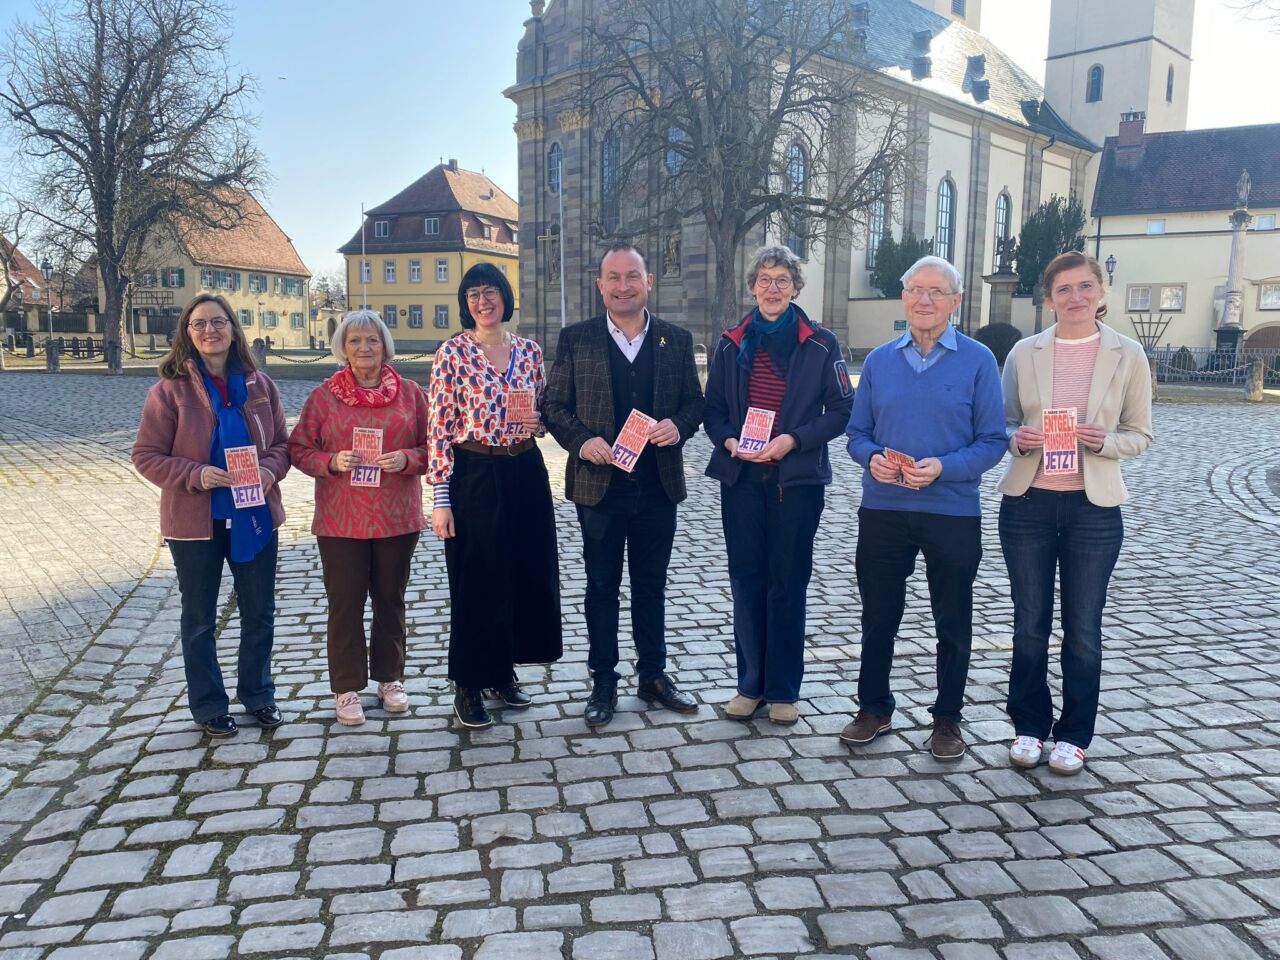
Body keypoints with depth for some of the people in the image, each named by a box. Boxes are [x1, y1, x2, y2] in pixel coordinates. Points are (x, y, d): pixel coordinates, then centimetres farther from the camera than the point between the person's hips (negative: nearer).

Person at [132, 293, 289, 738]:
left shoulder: (259, 385, 1)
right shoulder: (170, 389, -8)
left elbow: (282, 443, 6)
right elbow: (146, 456, -7)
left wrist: (270, 469, -15)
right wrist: (196, 474, -22)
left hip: (255, 516, 3)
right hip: (196, 521, -3)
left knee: (260, 613, 13)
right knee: (199, 618, 11)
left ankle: (258, 694, 32)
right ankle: (208, 706, 27)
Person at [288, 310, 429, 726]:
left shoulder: (410, 393, 4)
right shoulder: (323, 396, 1)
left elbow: (432, 446, 6)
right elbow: (299, 449, 3)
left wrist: (407, 459, -14)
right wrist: (332, 462, -15)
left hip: (396, 518, 1)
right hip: (341, 520, -1)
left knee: (391, 599, 12)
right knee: (345, 602, 4)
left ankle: (390, 677, 29)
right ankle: (347, 687, 18)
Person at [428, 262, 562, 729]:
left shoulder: (530, 351, 7)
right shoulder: (452, 353, -5)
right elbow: (439, 429, -8)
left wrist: (537, 422, -8)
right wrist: (440, 497, -12)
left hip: (525, 474, 5)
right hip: (474, 476, -5)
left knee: (527, 573, 11)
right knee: (476, 581, 3)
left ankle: (505, 672, 31)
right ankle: (470, 686, 19)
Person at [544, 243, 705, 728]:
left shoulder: (676, 339, 5)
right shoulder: (576, 339, -1)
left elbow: (694, 401, 9)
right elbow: (554, 405, 0)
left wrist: (679, 425, -12)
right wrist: (581, 440, -17)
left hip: (658, 485, 2)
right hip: (599, 483, -2)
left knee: (652, 585, 14)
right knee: (602, 587, 9)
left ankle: (653, 675, 29)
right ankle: (603, 683, 22)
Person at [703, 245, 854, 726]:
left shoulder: (820, 344, 1)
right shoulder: (732, 344, 8)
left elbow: (841, 410, -1)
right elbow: (713, 409, 10)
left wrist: (794, 439, -14)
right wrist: (729, 441, -10)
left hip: (797, 479, -2)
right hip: (741, 477, 2)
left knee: (788, 583, 3)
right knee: (746, 580, 6)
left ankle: (783, 689, 15)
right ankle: (751, 683, 19)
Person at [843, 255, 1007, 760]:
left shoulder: (977, 360, -3)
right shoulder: (879, 360, 5)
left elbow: (993, 442, -6)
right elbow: (857, 433, 7)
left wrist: (943, 467, -22)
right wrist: (873, 458, -15)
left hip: (953, 513, -2)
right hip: (883, 510, 2)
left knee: (953, 623, 11)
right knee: (878, 615, 12)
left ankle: (947, 718, 28)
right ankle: (874, 707, 30)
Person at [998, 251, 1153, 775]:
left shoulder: (1128, 355, 0)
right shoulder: (1024, 353, 2)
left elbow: (1140, 434, 4)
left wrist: (1104, 441, -17)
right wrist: (1018, 438, -14)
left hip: (1093, 507, -1)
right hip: (1028, 502, 1)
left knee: (1083, 629, 7)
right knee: (1029, 624, 10)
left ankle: (1073, 734, 24)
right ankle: (1029, 726, 26)